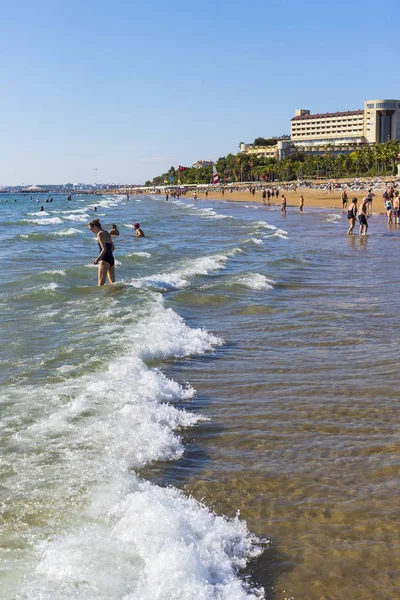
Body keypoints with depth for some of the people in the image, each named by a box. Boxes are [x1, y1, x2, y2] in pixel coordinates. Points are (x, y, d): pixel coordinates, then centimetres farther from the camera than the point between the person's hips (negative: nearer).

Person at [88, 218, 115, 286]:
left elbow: (104, 249, -17)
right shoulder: (107, 234, 15)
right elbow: (113, 248, 21)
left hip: (105, 260, -9)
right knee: (112, 282, 9)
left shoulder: (100, 234, -10)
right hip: (111, 259, 9)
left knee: (101, 282, -7)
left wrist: (97, 259, -13)